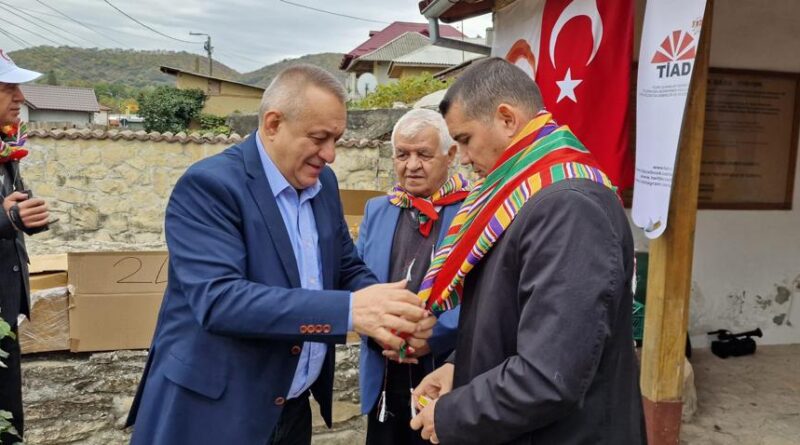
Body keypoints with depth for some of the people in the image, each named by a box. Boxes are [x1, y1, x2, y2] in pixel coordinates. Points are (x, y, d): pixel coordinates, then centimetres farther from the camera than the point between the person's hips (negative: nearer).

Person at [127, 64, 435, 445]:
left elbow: (347, 269, 9)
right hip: (212, 413, -6)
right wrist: (348, 309, -36)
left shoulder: (323, 183, 3)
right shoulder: (208, 185, -18)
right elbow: (217, 300, -29)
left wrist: (390, 314, -12)